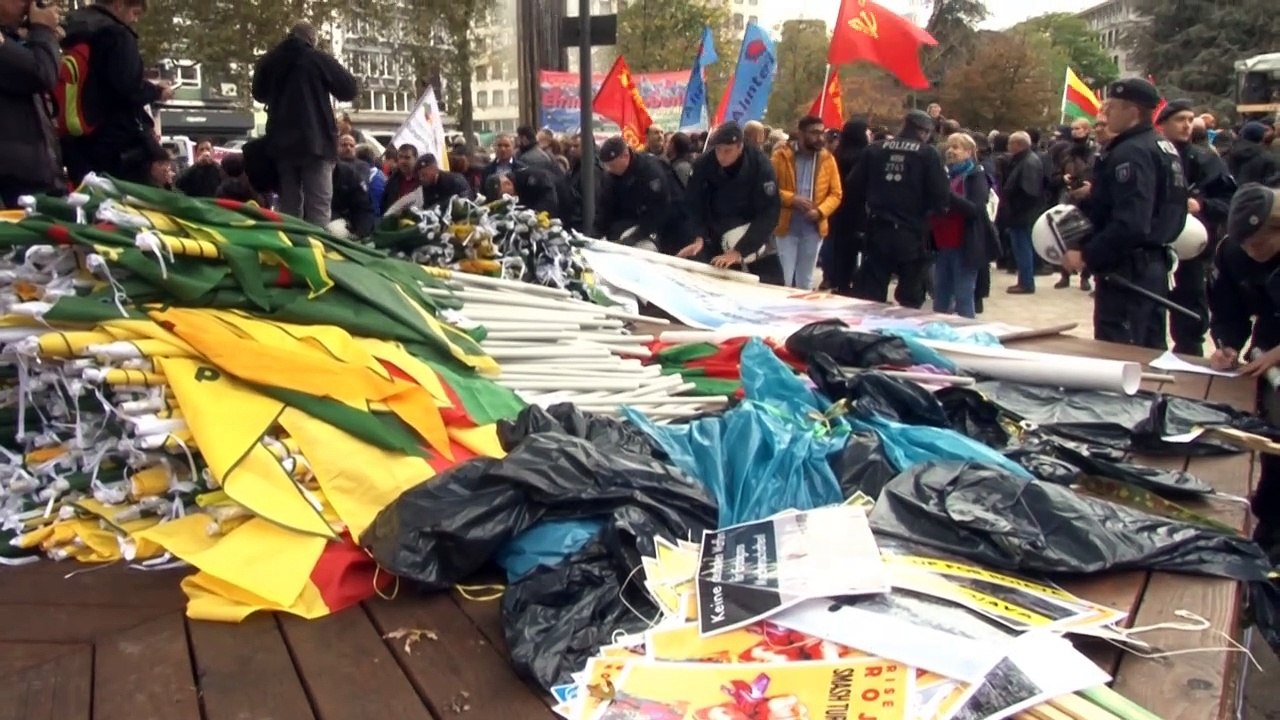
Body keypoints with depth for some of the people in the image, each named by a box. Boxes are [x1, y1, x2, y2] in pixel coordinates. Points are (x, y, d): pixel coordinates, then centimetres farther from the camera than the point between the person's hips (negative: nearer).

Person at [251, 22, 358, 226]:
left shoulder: (268, 61, 10)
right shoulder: (319, 58, -3)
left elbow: (259, 94, 25)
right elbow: (349, 91, 0)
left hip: (281, 143, 5)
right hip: (315, 141, -5)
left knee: (289, 206, 10)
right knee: (318, 206, -6)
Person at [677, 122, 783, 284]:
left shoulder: (760, 166, -22)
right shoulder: (703, 165, -15)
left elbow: (769, 213, -25)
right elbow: (694, 205, -7)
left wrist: (739, 251, -32)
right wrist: (699, 238, -25)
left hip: (752, 232, -1)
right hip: (716, 235, 2)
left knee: (770, 284, -7)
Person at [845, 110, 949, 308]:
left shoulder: (875, 150, 6)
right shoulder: (928, 154, -2)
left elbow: (855, 186, 7)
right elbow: (940, 196, -8)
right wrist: (931, 208, 13)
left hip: (877, 231, 3)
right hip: (911, 234, -2)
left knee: (868, 297, 6)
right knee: (910, 300, 8)